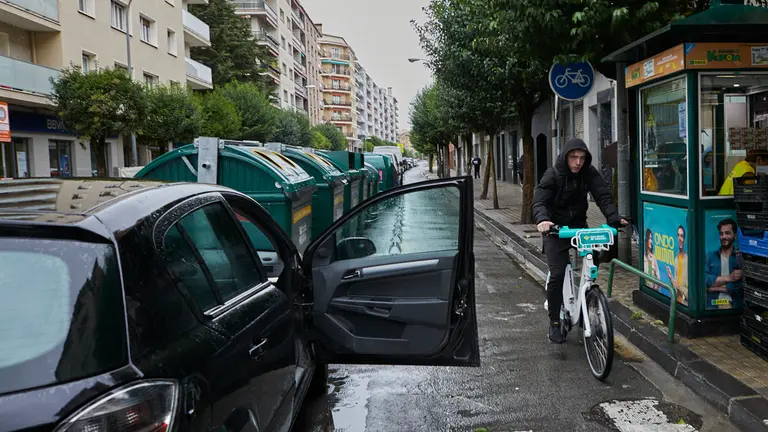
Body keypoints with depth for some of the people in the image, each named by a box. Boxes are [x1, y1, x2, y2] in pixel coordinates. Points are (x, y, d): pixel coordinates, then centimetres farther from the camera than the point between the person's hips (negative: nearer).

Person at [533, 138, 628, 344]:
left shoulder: (589, 173, -3)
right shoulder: (553, 175, -13)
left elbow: (603, 196, -11)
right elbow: (539, 201, -22)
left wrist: (614, 218, -28)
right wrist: (542, 219, -43)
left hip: (579, 225, 4)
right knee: (557, 274, -12)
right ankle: (554, 322, 2)